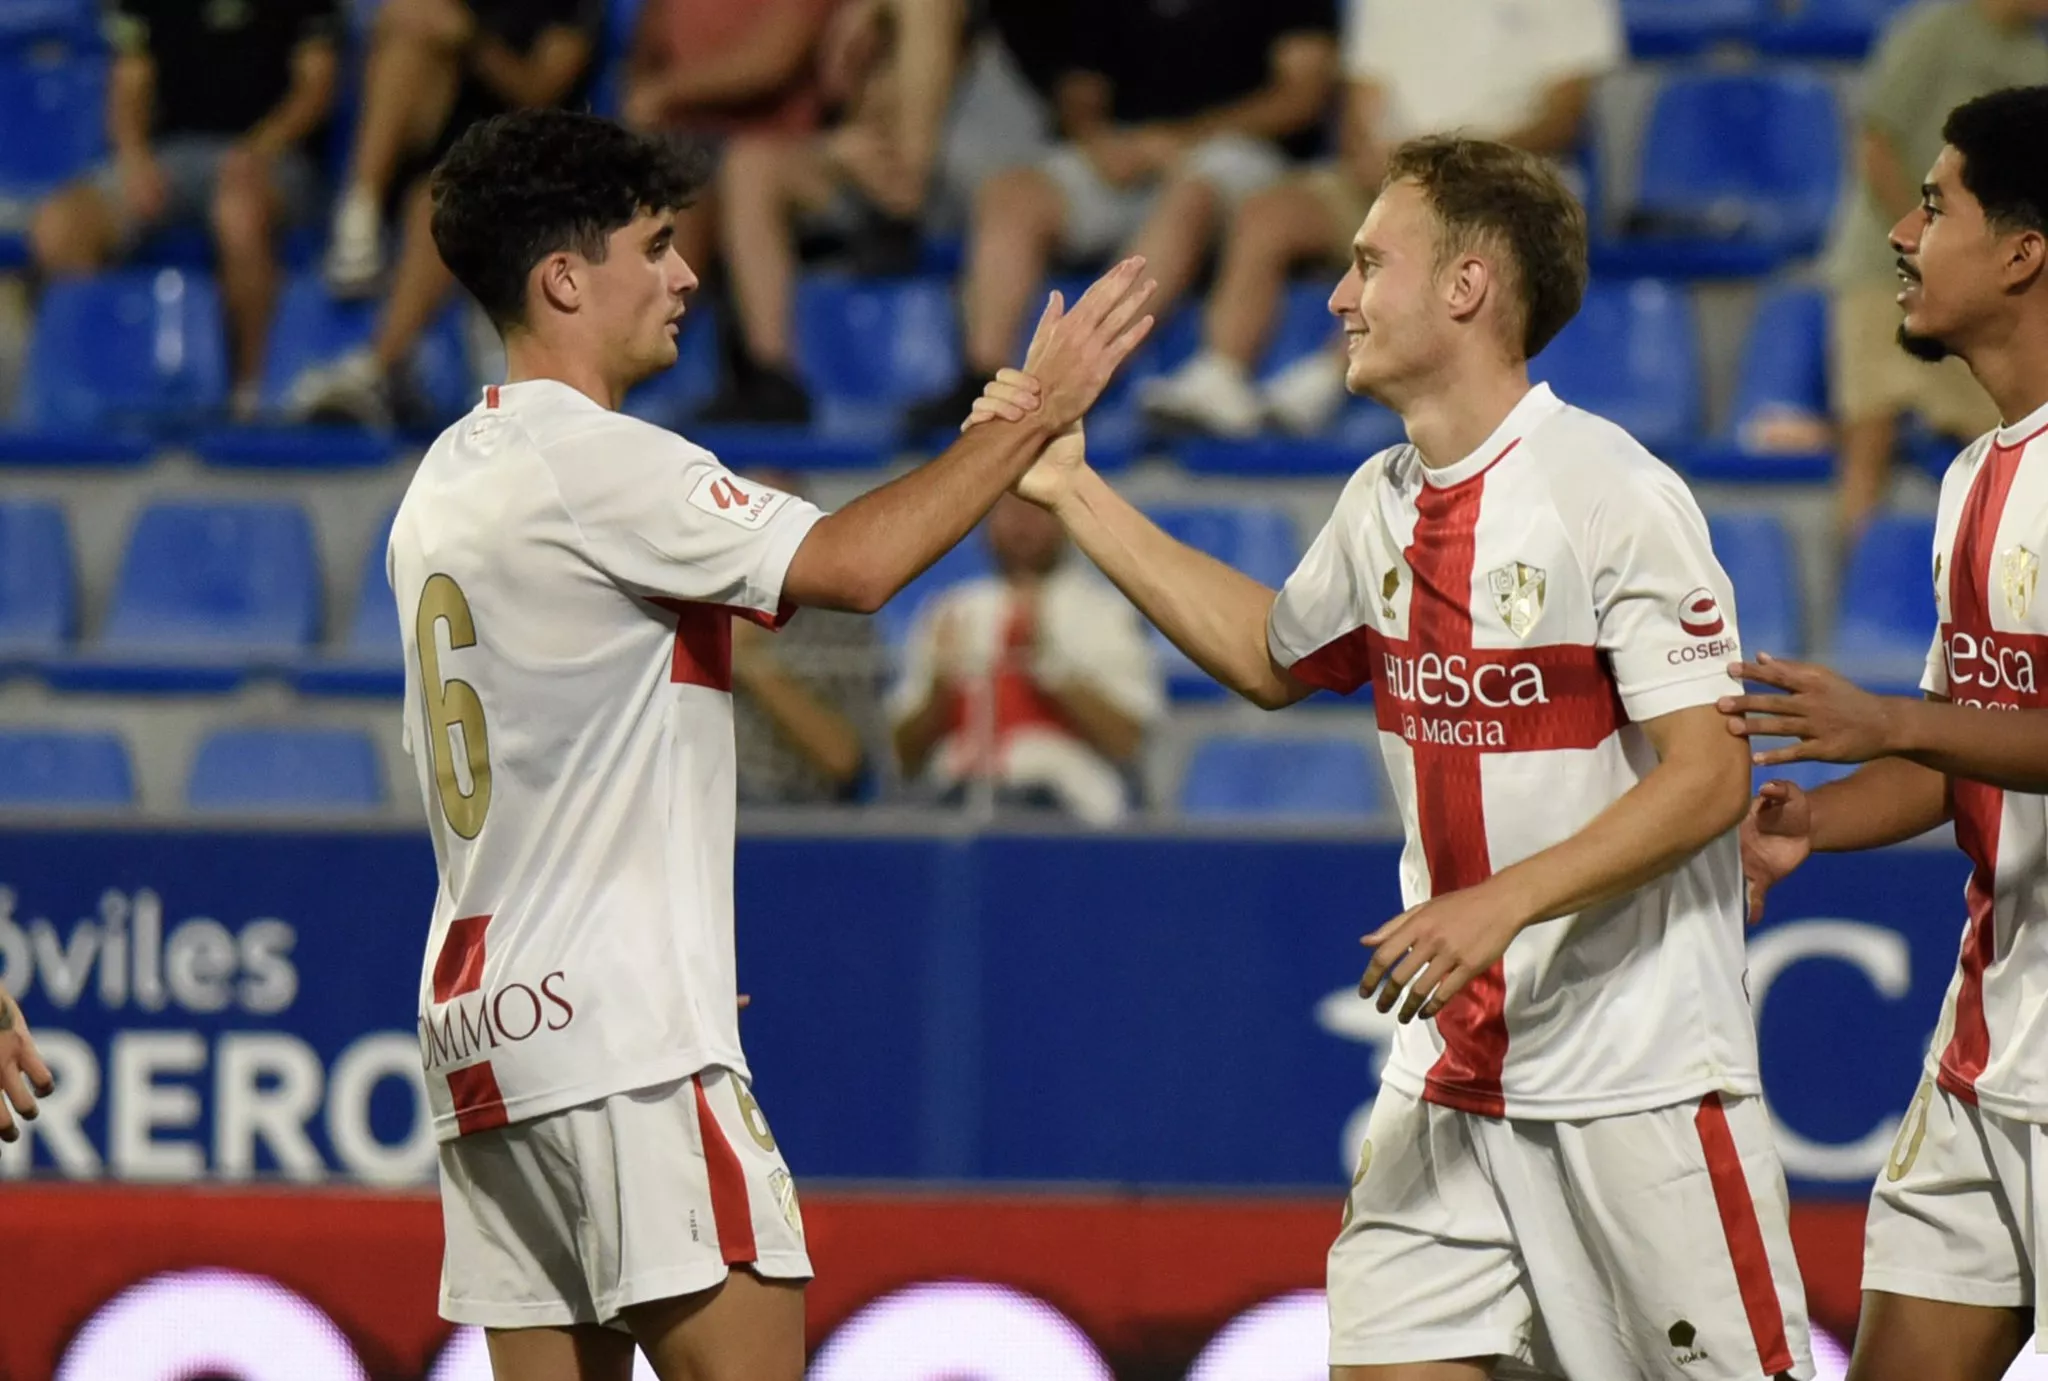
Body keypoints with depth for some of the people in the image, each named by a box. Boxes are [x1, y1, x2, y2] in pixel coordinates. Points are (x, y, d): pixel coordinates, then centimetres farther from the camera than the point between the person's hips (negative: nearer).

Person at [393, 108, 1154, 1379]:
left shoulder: (450, 482, 18)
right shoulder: (591, 461, -11)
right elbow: (851, 563, -19)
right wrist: (1038, 414, -11)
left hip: (483, 1023, 9)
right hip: (621, 1033, -9)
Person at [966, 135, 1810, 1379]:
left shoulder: (1614, 493, -15)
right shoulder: (1388, 504, 9)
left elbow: (1708, 777, -18)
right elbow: (1274, 660, 29)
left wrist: (1500, 904, -27)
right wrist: (1073, 493, 26)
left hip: (1639, 1082, -7)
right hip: (1452, 1075, 7)